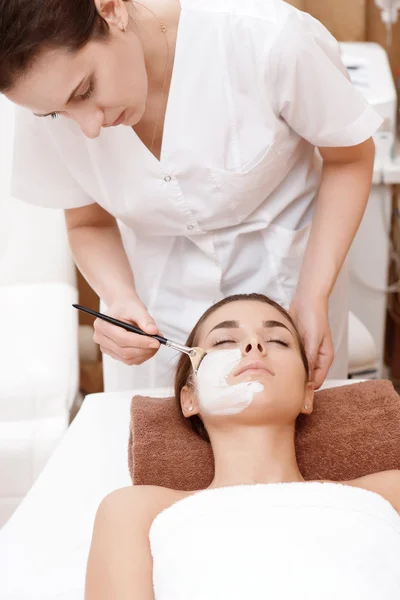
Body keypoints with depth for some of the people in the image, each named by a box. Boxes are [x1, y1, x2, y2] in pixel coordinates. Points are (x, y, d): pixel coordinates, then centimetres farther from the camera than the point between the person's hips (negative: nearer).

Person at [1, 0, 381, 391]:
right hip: (157, 284, 2)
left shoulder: (266, 37, -30)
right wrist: (121, 299, -24)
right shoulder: (49, 90, -20)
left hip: (282, 267, -1)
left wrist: (313, 296, -19)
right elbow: (88, 224, -4)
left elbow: (350, 157, -13)